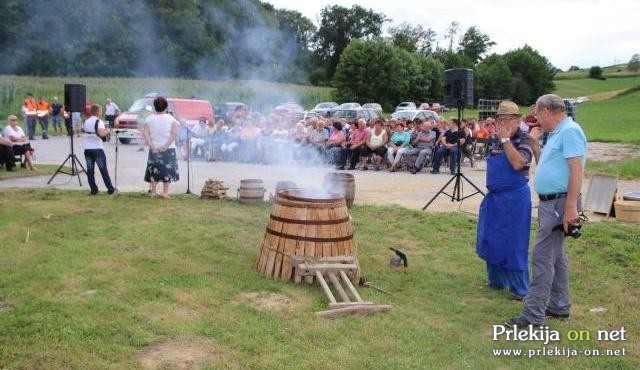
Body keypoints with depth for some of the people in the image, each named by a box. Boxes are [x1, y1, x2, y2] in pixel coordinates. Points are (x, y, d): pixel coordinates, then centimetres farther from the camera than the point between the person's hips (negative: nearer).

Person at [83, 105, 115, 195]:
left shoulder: (85, 121, 10)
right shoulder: (98, 121, -10)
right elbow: (101, 133, -24)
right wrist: (107, 131, -5)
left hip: (87, 149, 5)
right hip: (97, 149, -5)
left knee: (90, 170, 6)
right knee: (103, 170, 2)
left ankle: (93, 190, 6)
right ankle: (110, 189, 6)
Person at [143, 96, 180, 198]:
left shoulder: (149, 118, 1)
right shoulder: (170, 118, -3)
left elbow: (145, 133, -8)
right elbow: (174, 133, -14)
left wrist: (151, 146, -10)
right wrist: (166, 145, -14)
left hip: (154, 149, 2)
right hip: (168, 149, -1)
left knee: (154, 170, 10)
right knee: (167, 170, 5)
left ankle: (153, 192, 11)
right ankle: (165, 192, 3)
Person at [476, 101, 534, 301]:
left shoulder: (524, 139, -10)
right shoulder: (496, 140, 10)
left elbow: (517, 163, -26)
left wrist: (506, 139, -22)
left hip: (514, 198, -7)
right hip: (493, 197, 7)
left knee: (513, 243, -2)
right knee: (491, 240, 14)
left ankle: (520, 289, 9)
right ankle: (496, 280, 30)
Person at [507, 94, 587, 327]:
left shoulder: (570, 131, -14)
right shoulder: (555, 133, 16)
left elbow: (577, 170, -21)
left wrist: (571, 207, -25)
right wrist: (535, 142, 14)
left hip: (559, 203, -10)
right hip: (549, 202, 10)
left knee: (543, 257, -10)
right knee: (556, 256, 15)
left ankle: (534, 314, -7)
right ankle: (559, 307, 26)